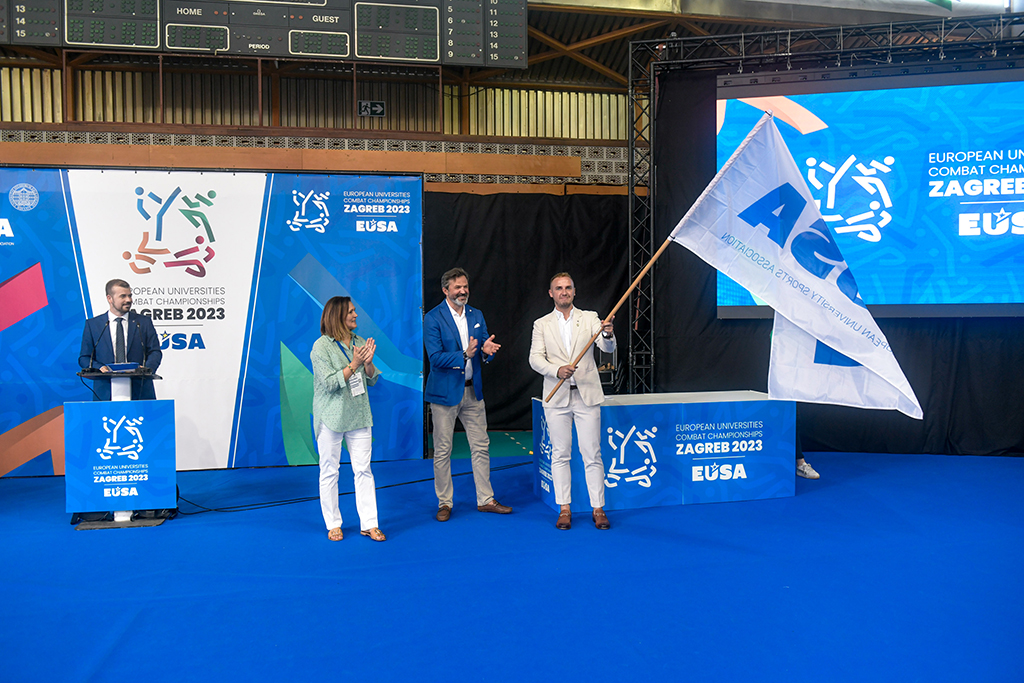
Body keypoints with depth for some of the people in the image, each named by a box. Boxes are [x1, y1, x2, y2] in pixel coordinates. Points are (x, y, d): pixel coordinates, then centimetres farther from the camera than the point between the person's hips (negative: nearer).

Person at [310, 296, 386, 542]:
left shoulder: (360, 342, 7)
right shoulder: (321, 346, -8)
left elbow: (372, 380, 9)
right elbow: (329, 383, -15)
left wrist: (368, 362, -11)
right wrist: (355, 363, -19)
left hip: (359, 416, 4)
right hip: (331, 418, -4)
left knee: (363, 469, 4)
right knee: (329, 472, 6)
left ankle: (369, 524, 10)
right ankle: (333, 524, 18)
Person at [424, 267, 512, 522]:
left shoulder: (476, 315, 9)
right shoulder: (433, 318, -9)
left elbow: (485, 350, 10)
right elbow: (435, 358, -16)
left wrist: (486, 350, -15)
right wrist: (463, 355, -30)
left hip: (473, 391, 5)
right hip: (445, 392, -5)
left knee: (481, 446, 9)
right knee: (442, 450, 4)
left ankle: (486, 500, 20)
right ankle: (444, 503, 17)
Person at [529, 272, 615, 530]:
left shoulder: (590, 318, 7)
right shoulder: (542, 324, 8)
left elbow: (608, 348, -5)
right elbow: (535, 358, -2)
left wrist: (608, 335, -28)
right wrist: (557, 370, -21)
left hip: (587, 395, -1)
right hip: (557, 398, 1)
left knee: (592, 454, 0)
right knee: (560, 454, 5)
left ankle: (598, 509, 8)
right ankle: (564, 509, 14)